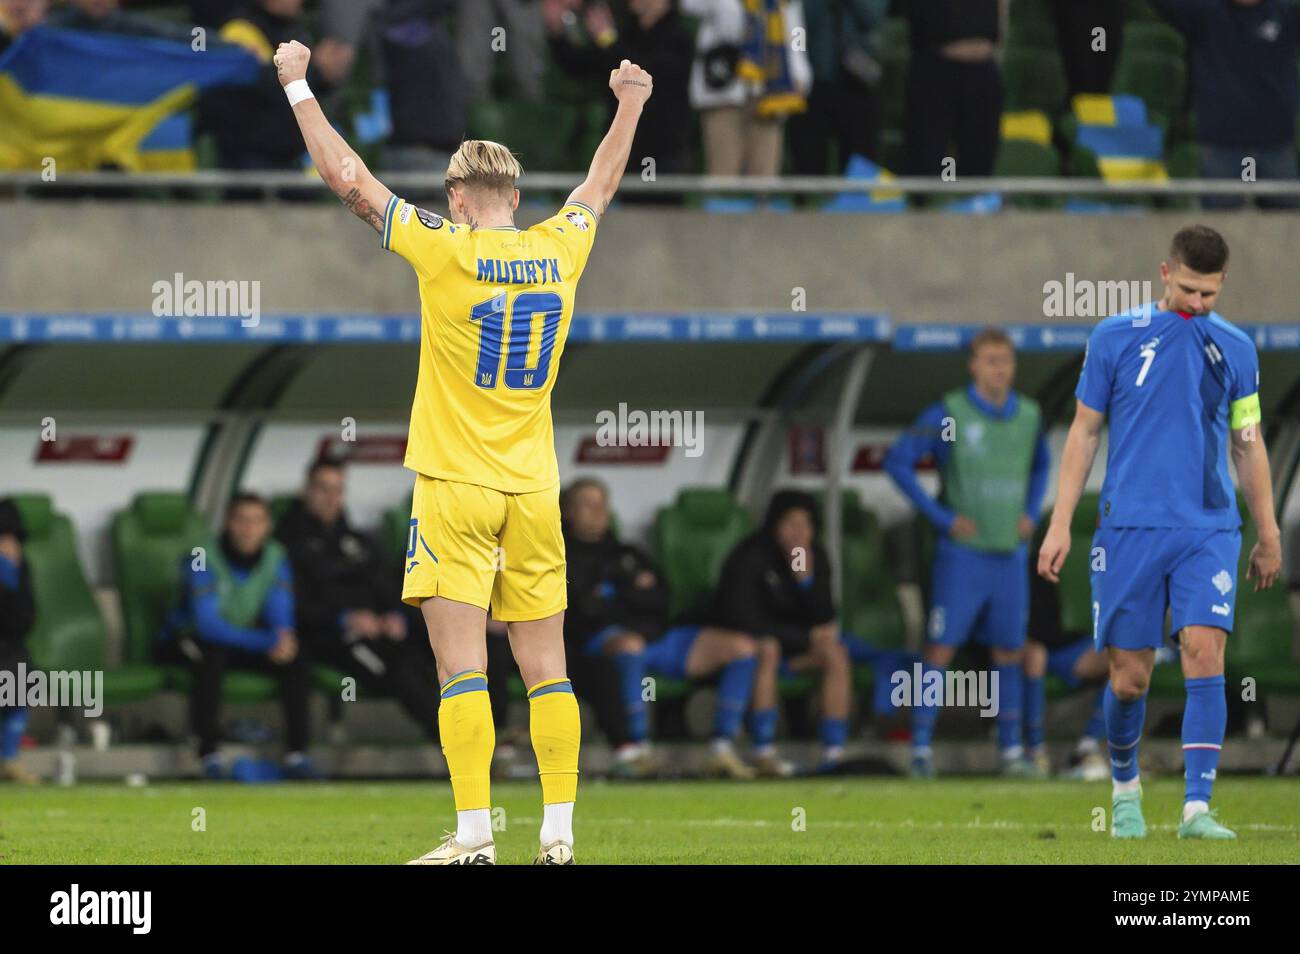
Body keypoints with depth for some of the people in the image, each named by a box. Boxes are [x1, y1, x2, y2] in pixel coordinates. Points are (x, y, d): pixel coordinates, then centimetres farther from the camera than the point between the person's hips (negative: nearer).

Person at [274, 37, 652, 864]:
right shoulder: (560, 251, 4)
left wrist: (299, 85, 8)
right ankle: (559, 834, 3)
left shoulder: (446, 251, -9)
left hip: (457, 486, -4)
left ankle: (475, 835, -12)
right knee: (546, 668, 5)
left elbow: (348, 177, -3)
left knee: (463, 667, -7)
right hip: (534, 488, 4)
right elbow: (601, 186, 24)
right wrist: (630, 105, 41)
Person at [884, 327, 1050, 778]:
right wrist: (941, 516, -12)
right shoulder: (949, 414, -8)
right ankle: (921, 747, -3)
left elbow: (1041, 465, 25)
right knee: (941, 649, -6)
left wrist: (1031, 513, 9)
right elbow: (898, 461, -8)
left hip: (1010, 554, 4)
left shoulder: (1028, 415, 6)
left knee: (1009, 653, 8)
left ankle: (1011, 748, 15)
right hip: (962, 553, -4)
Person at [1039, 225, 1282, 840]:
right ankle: (1125, 789, 28)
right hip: (1129, 529, -1)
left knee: (1205, 652, -16)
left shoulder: (1235, 348, 8)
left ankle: (1197, 809, -17)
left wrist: (1269, 535, 16)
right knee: (1129, 677, 2)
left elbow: (1248, 444, 16)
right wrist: (1060, 523, 2)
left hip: (1209, 530, 1)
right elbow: (1084, 433, 7)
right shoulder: (1114, 338, 3)